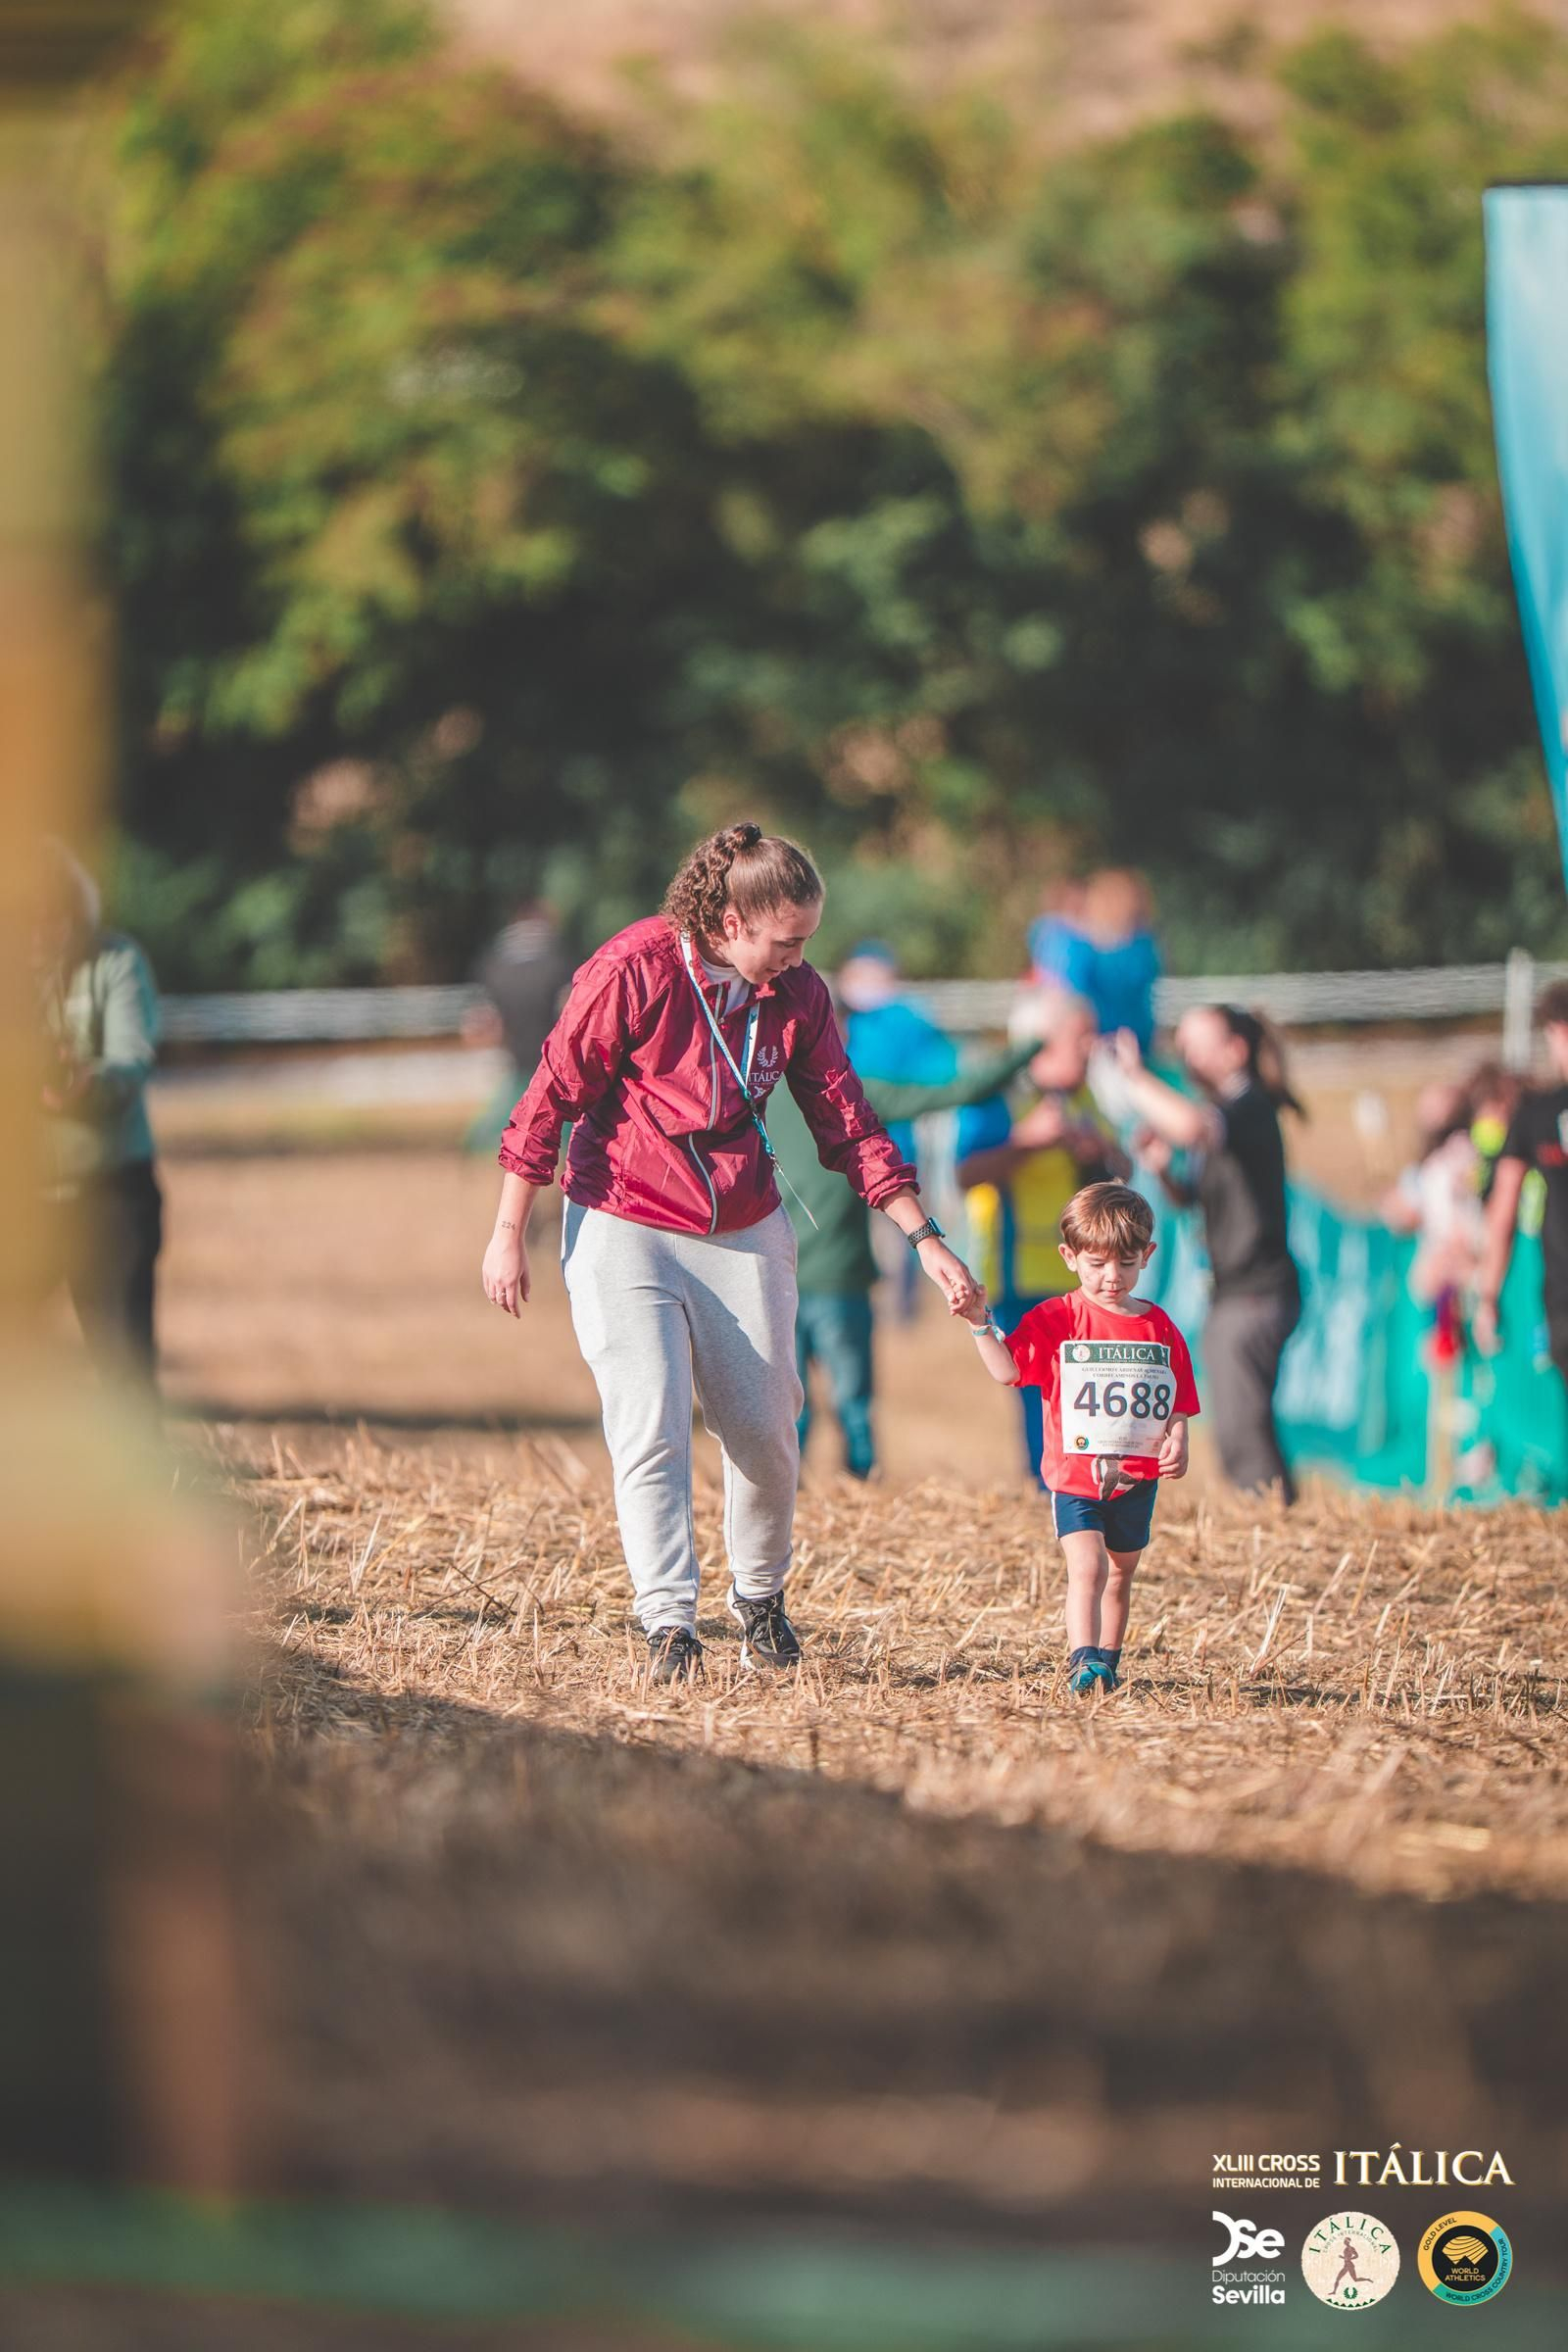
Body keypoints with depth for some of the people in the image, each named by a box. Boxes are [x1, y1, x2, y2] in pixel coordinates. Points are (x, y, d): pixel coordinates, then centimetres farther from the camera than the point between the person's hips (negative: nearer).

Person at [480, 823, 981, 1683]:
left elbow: (848, 1125, 4)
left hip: (744, 1234, 4)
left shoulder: (798, 994, -3)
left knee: (765, 1433, 4)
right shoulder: (632, 970, -17)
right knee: (651, 1430, -13)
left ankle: (759, 1598, 26)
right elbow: (552, 1095, -11)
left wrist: (924, 1239, -1)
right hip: (623, 1227, -4)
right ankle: (668, 1622, -8)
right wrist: (510, 1235, -10)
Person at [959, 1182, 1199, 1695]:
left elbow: (1179, 1403, 9)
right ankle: (1082, 1660, -27)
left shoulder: (1160, 1328, 5)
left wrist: (1177, 1441, -10)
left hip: (1137, 1479, 4)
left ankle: (1108, 1658, 30)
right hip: (1074, 1478, -4)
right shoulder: (1056, 1320, -3)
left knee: (1120, 1575, 16)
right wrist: (980, 1323, -27)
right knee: (1087, 1568, -19)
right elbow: (1007, 1370, -13)